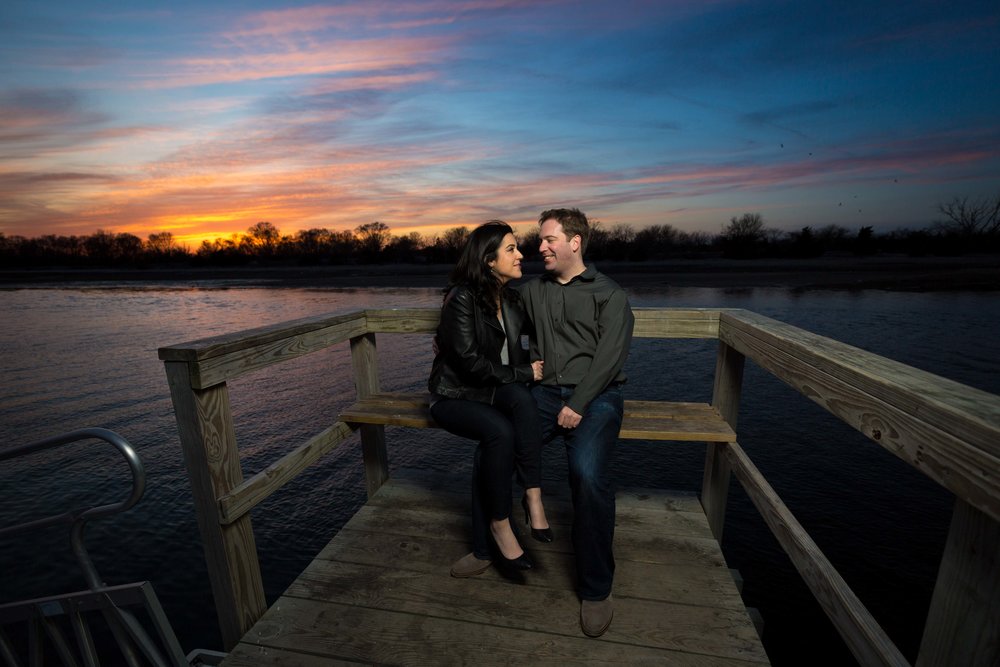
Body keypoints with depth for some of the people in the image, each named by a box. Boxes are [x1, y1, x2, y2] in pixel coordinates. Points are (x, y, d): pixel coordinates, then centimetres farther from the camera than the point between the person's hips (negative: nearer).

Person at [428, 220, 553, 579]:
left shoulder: (512, 301, 8)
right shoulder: (462, 298, -15)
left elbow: (514, 353, 17)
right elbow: (469, 362, -20)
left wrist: (530, 366, -5)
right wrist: (523, 373, -14)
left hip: (496, 390, 6)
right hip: (455, 395, -5)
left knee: (521, 398, -30)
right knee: (501, 430, -33)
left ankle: (532, 497, -22)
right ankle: (499, 525, -14)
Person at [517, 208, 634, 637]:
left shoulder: (609, 294, 5)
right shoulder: (532, 291, 17)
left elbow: (611, 354, -7)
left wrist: (579, 403, -16)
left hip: (596, 394, -3)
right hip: (545, 391, 4)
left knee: (588, 472, -29)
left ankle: (595, 589, -6)